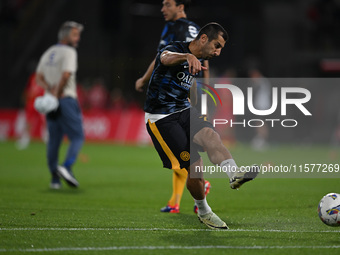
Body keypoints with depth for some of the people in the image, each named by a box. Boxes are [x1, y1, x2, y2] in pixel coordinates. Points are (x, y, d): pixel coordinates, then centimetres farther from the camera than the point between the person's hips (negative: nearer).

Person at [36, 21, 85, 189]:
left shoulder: (48, 53, 17)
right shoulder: (69, 52, -8)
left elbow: (39, 77, 14)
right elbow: (66, 75, -21)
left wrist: (50, 90, -1)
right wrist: (57, 93, -10)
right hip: (66, 99, -8)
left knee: (53, 139, 9)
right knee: (77, 136, -4)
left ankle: (55, 178, 8)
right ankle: (66, 168, -24)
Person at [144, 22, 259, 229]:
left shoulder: (198, 62, 12)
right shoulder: (177, 49, -15)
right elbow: (167, 57, -42)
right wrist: (188, 56, -62)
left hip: (184, 111, 7)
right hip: (160, 117, -7)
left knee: (209, 134, -27)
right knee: (194, 166, -13)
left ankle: (235, 174, -49)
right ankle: (203, 211, 10)